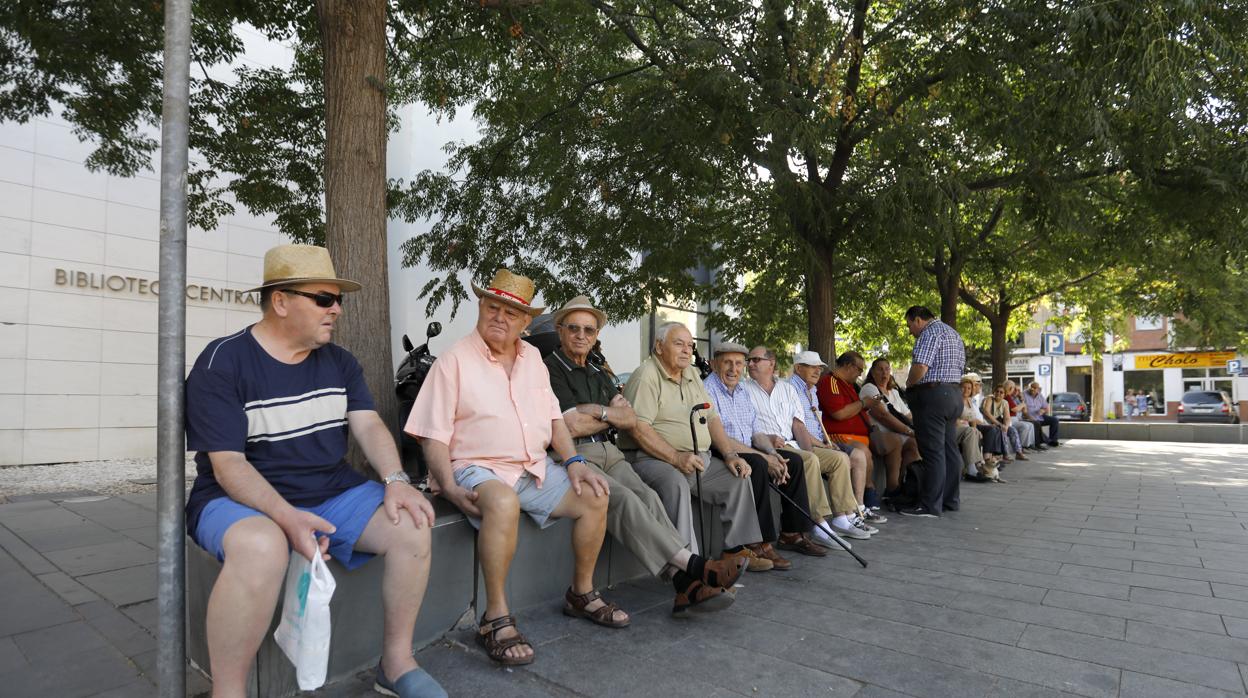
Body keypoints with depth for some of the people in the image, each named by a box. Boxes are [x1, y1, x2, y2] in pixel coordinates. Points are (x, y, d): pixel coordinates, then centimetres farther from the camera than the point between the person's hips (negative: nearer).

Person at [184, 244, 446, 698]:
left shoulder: (339, 362, 8)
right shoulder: (222, 362, -10)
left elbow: (368, 425, -1)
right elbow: (228, 465, -16)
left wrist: (396, 481, -21)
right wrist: (287, 517, -32)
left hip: (334, 495, 5)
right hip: (244, 503, -5)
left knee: (411, 525, -17)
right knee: (262, 547, -38)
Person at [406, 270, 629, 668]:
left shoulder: (532, 357, 12)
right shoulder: (455, 360, -7)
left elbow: (553, 417, 15)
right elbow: (433, 436, -10)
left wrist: (573, 461, 2)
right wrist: (450, 489, -23)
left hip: (535, 468, 7)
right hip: (477, 469, -6)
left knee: (595, 498, -4)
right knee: (503, 502, -37)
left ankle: (581, 594, 16)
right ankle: (496, 620, -22)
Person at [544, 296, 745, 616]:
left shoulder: (599, 374, 24)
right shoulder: (550, 370, 1)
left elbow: (632, 421, 12)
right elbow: (573, 427, -9)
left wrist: (599, 411, -5)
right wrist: (613, 415, 4)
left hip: (609, 453, 6)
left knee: (647, 496, -21)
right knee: (624, 500, -29)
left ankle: (685, 584, -32)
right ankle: (693, 565, -31)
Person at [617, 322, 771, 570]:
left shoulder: (692, 374, 18)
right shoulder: (646, 376, -9)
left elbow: (712, 418, 17)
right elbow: (638, 428, -20)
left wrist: (730, 455, 3)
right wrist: (676, 458, -26)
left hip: (699, 458, 8)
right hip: (651, 458, -8)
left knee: (739, 477, -2)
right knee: (676, 484, -35)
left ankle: (736, 550, 6)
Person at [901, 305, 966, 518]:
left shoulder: (930, 333, -10)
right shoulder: (953, 333, 22)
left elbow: (920, 367, -22)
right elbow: (960, 367, 21)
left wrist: (909, 382, -3)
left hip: (932, 395, -10)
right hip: (954, 393, 10)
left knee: (933, 451, -8)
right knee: (950, 449, 12)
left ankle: (931, 505, -5)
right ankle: (950, 500, 18)